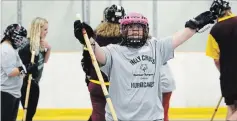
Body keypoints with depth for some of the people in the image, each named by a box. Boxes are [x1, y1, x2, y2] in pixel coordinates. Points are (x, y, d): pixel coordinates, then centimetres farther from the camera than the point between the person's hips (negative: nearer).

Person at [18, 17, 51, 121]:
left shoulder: (40, 44, 4)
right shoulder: (27, 45, -21)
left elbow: (44, 61, 16)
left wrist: (48, 49, 0)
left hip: (35, 82, 9)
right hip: (27, 83, -9)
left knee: (31, 112, 14)